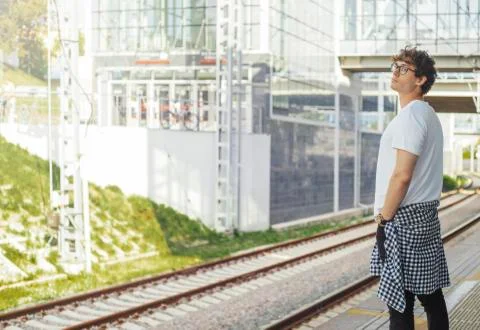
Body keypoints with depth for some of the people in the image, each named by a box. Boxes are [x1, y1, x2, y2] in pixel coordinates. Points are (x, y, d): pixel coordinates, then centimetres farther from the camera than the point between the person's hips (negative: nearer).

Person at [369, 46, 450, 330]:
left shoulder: (410, 115, -14)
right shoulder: (429, 114, 17)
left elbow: (402, 175, -20)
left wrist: (383, 219, -15)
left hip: (404, 218, -10)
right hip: (427, 215, 10)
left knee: (399, 301, -6)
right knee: (431, 295, 14)